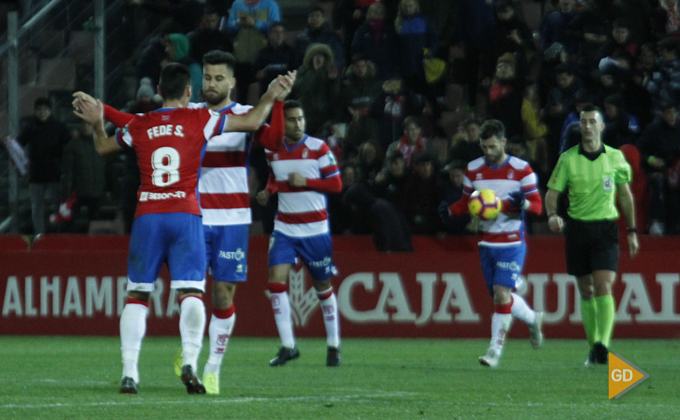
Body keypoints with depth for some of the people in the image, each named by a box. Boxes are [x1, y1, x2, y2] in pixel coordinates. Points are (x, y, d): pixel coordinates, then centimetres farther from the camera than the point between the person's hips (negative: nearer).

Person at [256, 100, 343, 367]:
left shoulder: (318, 148, -7)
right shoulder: (273, 151, 3)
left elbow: (336, 184, -7)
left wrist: (305, 181, -20)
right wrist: (268, 190, 2)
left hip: (315, 229, -3)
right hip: (284, 229, 3)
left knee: (323, 287, 7)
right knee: (276, 281, -14)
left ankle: (333, 347, 22)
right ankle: (287, 346, -8)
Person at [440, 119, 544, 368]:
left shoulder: (521, 170, -7)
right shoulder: (473, 170, 6)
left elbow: (537, 205, -6)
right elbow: (466, 202, 15)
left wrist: (522, 203, -29)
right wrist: (449, 210, -6)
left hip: (512, 242, -5)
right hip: (486, 242, 5)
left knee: (501, 292, -15)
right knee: (499, 296, 10)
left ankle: (495, 349, -10)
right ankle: (532, 319, 38)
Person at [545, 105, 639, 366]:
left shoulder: (615, 157, 3)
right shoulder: (568, 159, 1)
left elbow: (625, 195, 13)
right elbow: (552, 192, 3)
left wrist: (632, 231, 11)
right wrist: (552, 215, -18)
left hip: (606, 227, -1)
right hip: (577, 227, 1)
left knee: (603, 287, -16)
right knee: (586, 292, 7)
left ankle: (603, 345, -25)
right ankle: (594, 347, 16)